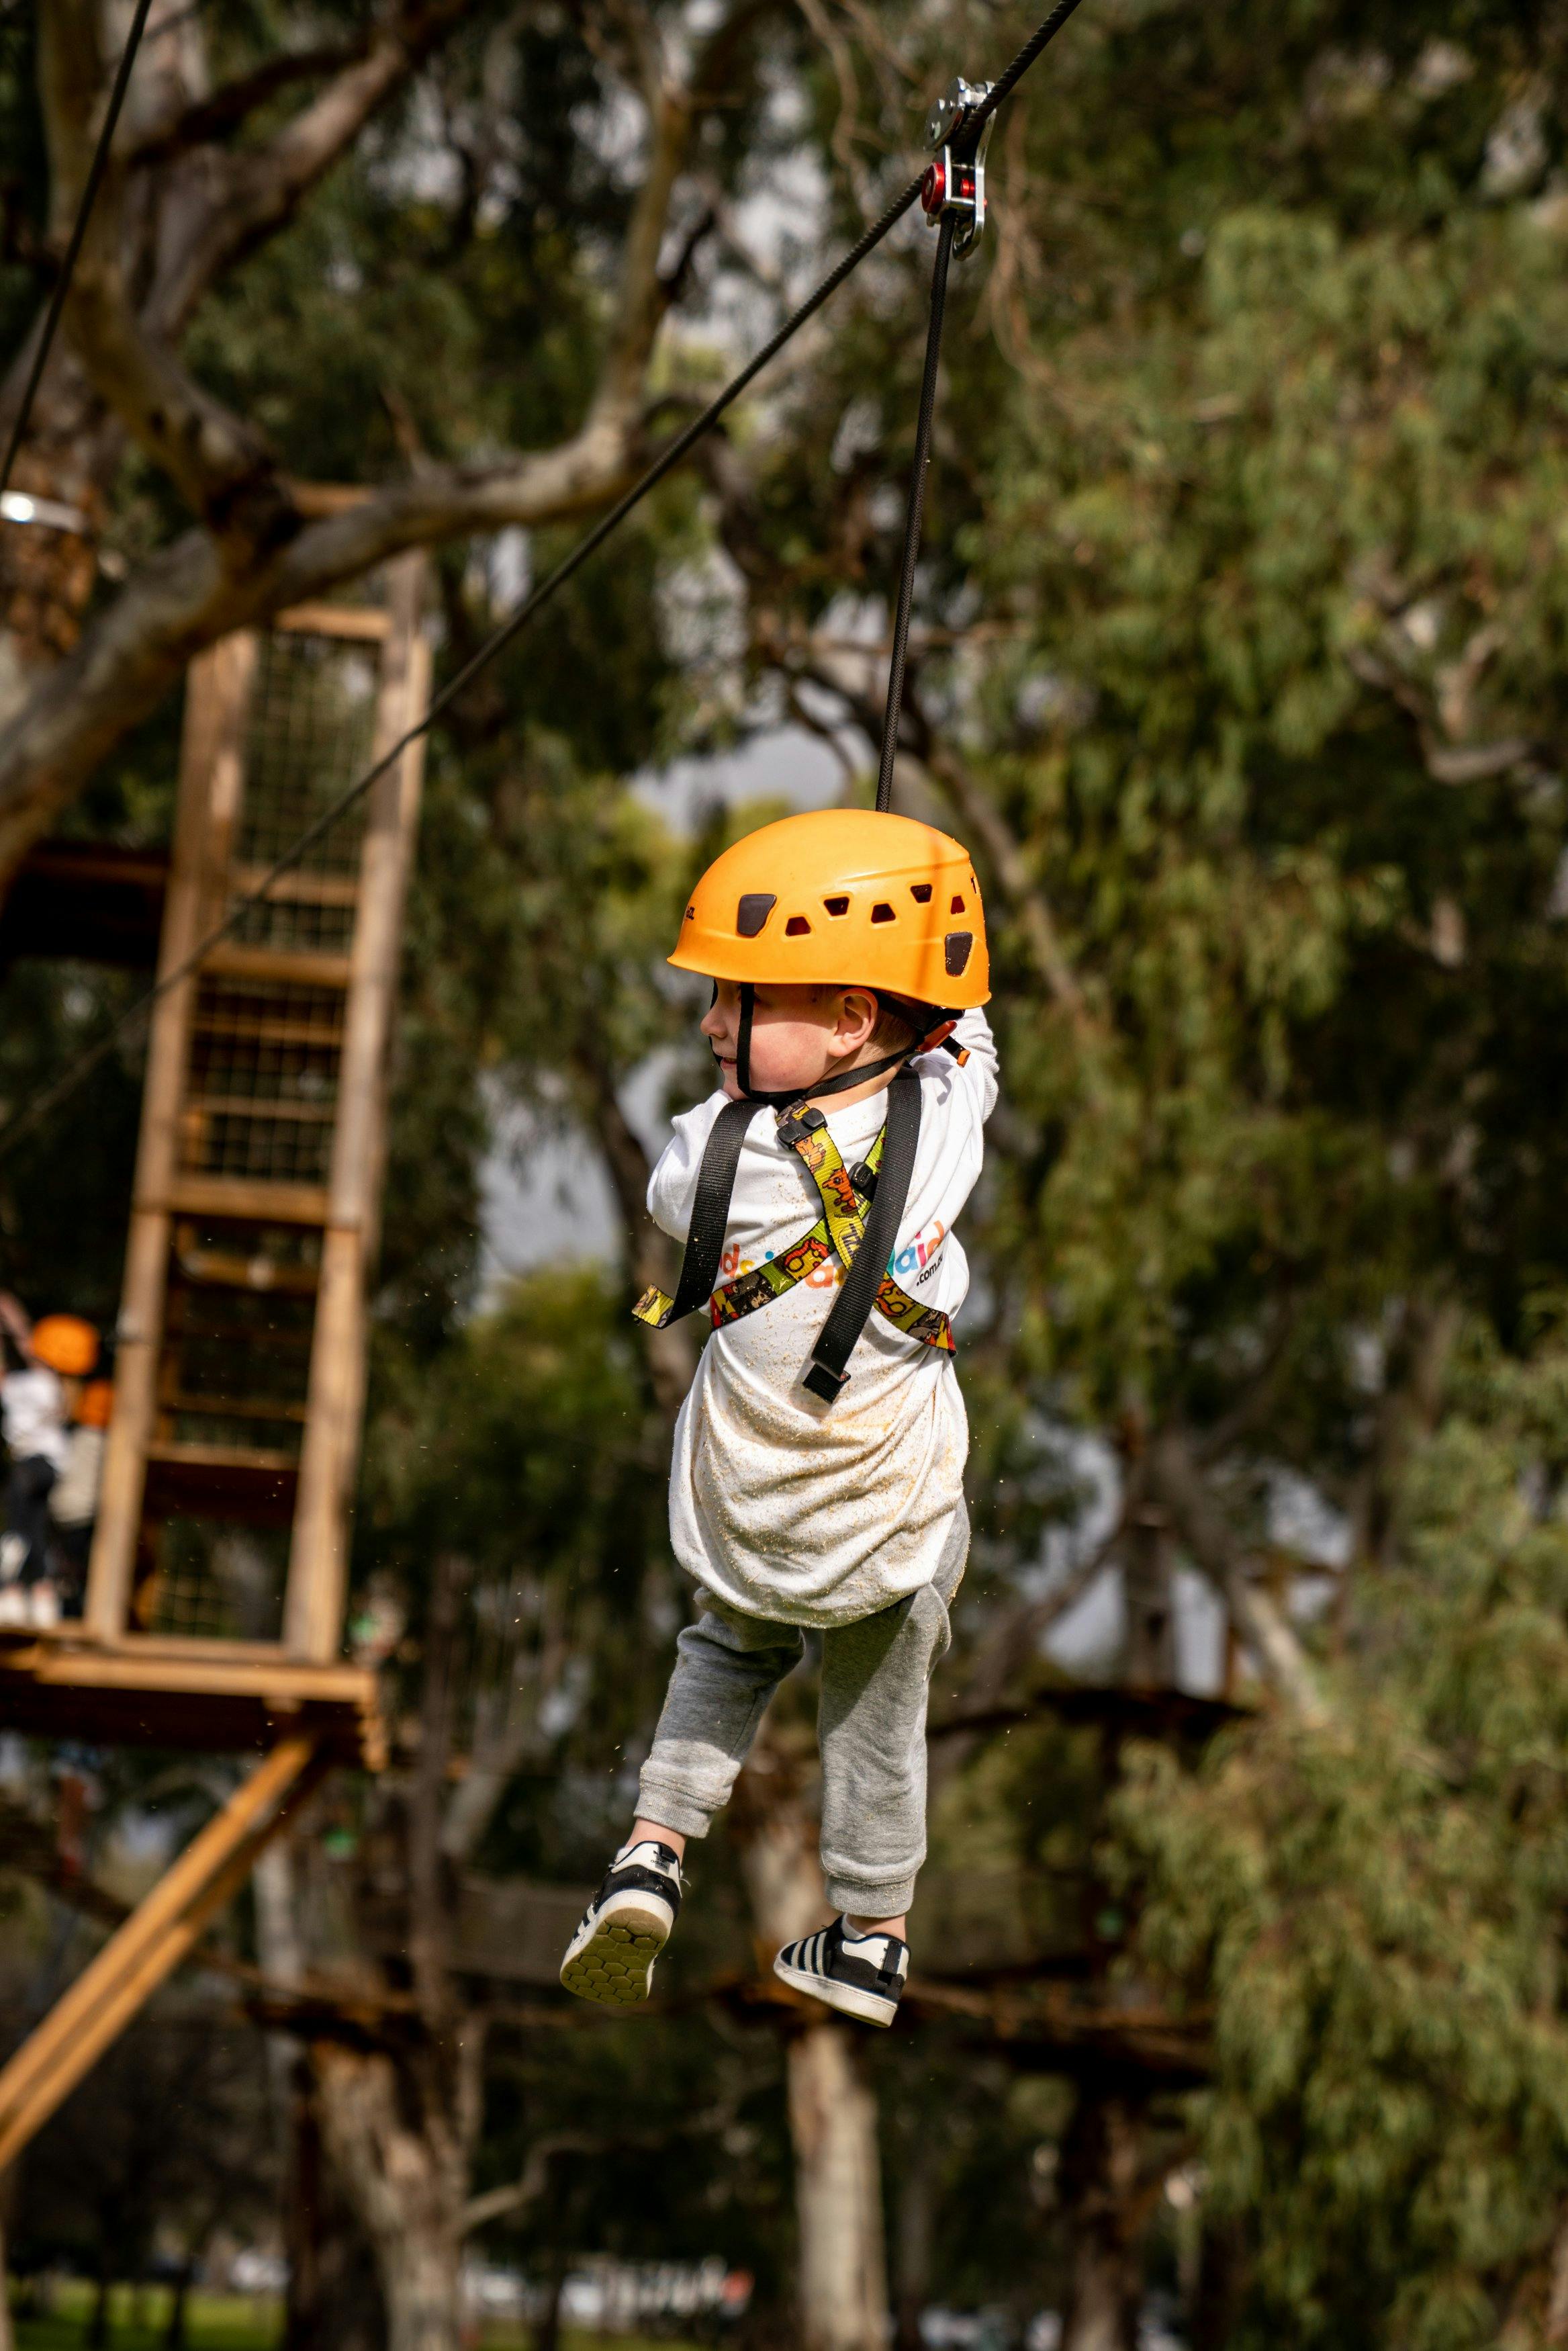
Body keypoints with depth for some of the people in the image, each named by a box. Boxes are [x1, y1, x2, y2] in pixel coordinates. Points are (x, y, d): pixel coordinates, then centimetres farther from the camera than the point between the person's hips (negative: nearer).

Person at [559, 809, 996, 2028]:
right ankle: (871, 1939, 34)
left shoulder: (715, 1151, -22)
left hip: (744, 1510, 0)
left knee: (730, 1652, 29)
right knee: (876, 1713, 20)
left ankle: (651, 1857, 17)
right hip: (892, 1515, 0)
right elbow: (963, 1033, 6)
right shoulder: (948, 1115, -18)